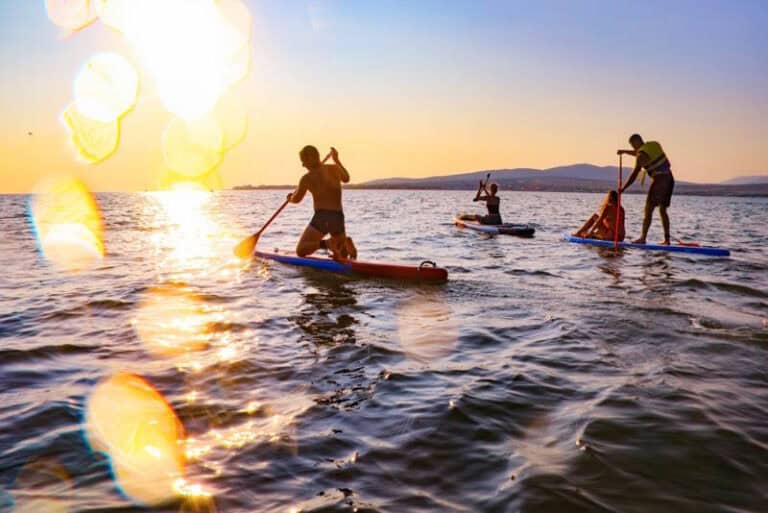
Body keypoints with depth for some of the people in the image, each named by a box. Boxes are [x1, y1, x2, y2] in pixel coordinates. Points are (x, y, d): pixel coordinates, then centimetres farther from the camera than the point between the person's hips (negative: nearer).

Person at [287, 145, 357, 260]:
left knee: (300, 251, 5)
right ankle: (345, 243, -14)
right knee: (342, 256, 23)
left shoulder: (307, 178, -4)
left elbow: (296, 199, 13)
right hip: (339, 219, 5)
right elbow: (346, 179, 32)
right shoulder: (335, 169, 7)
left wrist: (290, 197, 35)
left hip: (321, 218, -5)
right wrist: (337, 161, 42)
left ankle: (326, 243, -22)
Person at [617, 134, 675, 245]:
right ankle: (667, 239, 11)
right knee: (663, 210, 12)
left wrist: (623, 188, -7)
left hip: (659, 180, -9)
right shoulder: (654, 145, 13)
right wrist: (624, 151, 33)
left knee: (648, 210, -7)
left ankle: (643, 238, -11)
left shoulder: (642, 155, -11)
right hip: (669, 178, 9)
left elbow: (634, 174, -12)